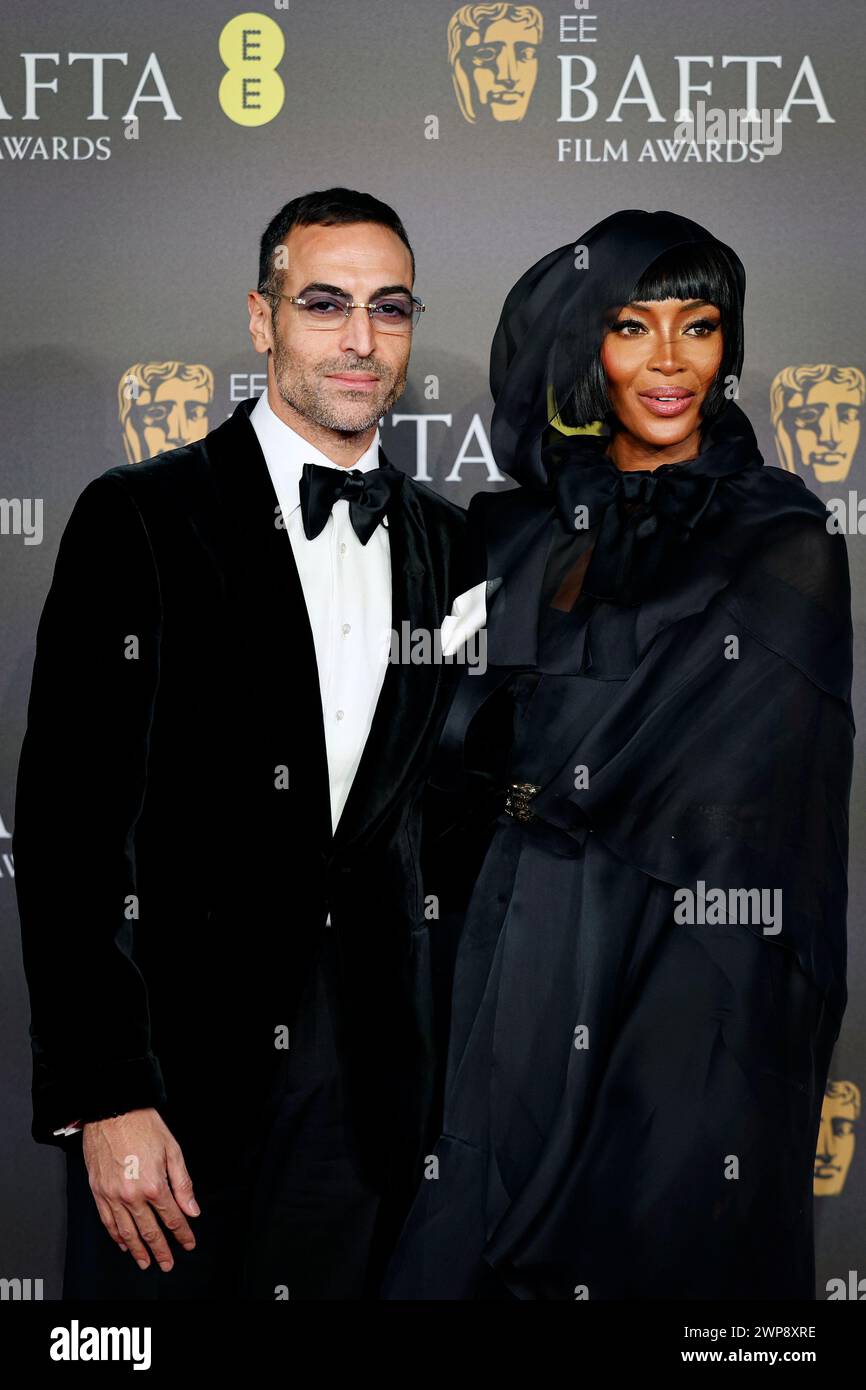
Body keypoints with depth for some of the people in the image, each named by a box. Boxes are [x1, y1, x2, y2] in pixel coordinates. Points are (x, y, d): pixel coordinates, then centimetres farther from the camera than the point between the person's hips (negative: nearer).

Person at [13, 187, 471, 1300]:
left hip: (375, 1092, 4)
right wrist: (103, 1096, -15)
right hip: (177, 1077, -4)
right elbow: (65, 823, -10)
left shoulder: (445, 541, 9)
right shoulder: (138, 519, -6)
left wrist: (443, 1051, 9)